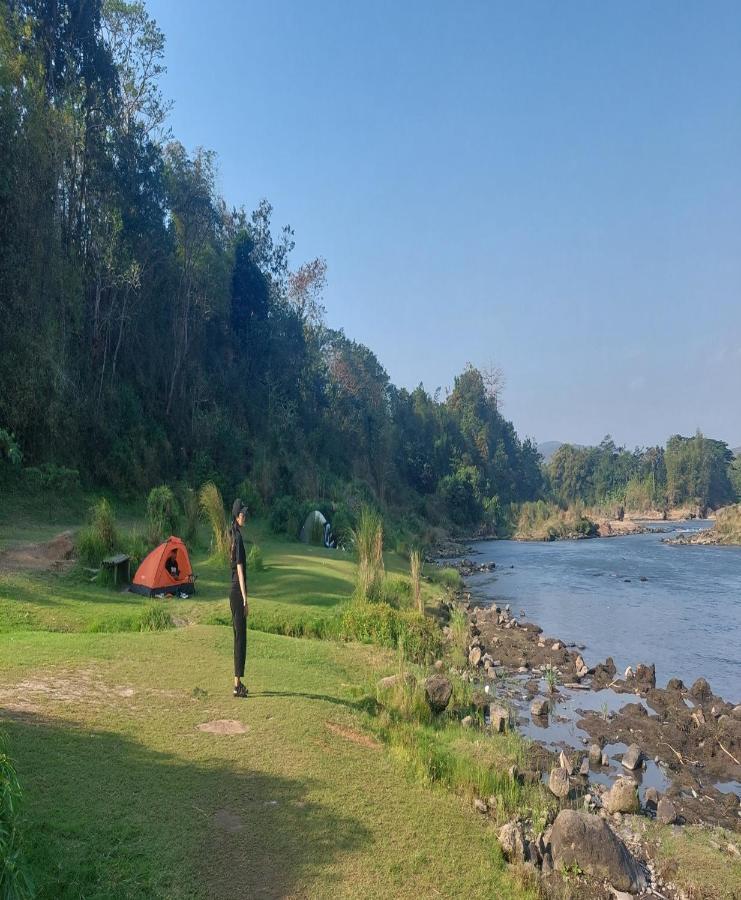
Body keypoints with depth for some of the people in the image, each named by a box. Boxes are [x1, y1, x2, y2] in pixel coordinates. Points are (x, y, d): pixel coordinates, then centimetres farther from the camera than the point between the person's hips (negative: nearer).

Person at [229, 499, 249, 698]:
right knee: (240, 636, -5)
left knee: (238, 635, 14)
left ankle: (238, 681, 21)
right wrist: (245, 599, -21)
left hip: (234, 591, 10)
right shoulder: (238, 537, -16)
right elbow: (240, 569, -20)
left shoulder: (234, 535, 13)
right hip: (238, 592, -10)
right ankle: (237, 684, 0)